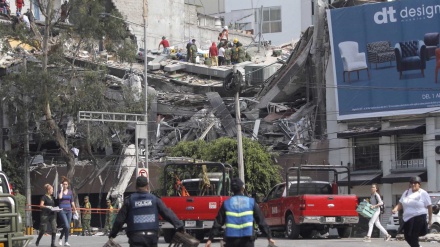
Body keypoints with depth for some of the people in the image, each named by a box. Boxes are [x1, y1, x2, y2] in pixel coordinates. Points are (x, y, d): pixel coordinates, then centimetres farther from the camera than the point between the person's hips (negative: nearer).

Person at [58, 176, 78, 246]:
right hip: (62, 210, -4)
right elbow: (60, 197, -23)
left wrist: (75, 209, 19)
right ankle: (60, 238, 2)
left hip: (69, 210, 4)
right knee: (66, 226, -16)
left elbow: (72, 201, 16)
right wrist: (61, 189, -14)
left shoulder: (70, 192, 9)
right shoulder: (60, 191, -2)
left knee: (68, 227, 4)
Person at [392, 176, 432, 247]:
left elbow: (429, 206, -2)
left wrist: (430, 219, -2)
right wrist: (395, 209, -10)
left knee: (413, 237, -10)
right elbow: (400, 204, 11)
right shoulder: (406, 192, 13)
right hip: (407, 218, 6)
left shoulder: (423, 193, -2)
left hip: (419, 218, -6)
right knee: (407, 237, 7)